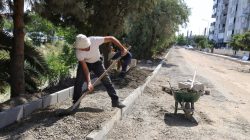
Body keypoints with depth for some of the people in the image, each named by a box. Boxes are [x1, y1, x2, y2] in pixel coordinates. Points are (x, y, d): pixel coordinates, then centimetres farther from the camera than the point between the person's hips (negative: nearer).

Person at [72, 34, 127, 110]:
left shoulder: (95, 40, -36)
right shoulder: (78, 52, -32)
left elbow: (111, 38, -26)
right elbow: (84, 67, -29)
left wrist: (122, 48, -30)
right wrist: (88, 82, -36)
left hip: (96, 62, 0)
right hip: (84, 63, 0)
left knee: (106, 79, -8)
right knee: (78, 82, -11)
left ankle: (115, 101, -1)